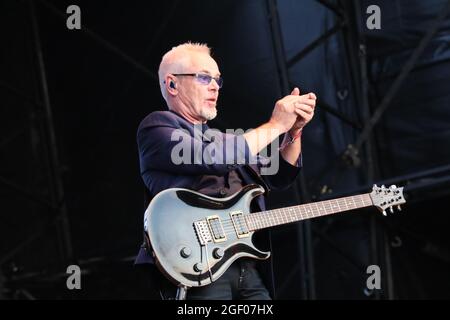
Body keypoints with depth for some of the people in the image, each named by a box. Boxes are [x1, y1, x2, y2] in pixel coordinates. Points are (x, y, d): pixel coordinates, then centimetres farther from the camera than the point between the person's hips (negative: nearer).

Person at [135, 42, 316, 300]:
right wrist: (275, 125, -5)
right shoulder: (157, 126, 3)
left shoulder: (221, 139, 28)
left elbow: (278, 178, 23)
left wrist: (294, 130, 6)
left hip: (250, 268, 8)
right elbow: (211, 158, -14)